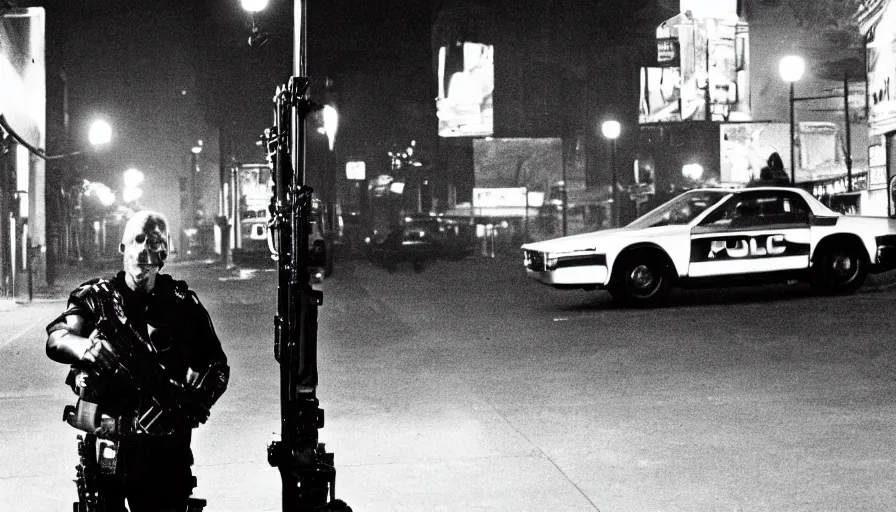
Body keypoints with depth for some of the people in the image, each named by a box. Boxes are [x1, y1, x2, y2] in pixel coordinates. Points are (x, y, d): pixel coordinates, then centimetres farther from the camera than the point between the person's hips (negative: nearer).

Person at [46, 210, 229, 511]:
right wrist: (86, 347, -37)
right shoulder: (94, 297, 3)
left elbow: (215, 365, 5)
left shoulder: (183, 304, 4)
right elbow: (56, 340, -13)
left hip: (166, 452, 1)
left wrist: (193, 401, -16)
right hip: (104, 444, 0)